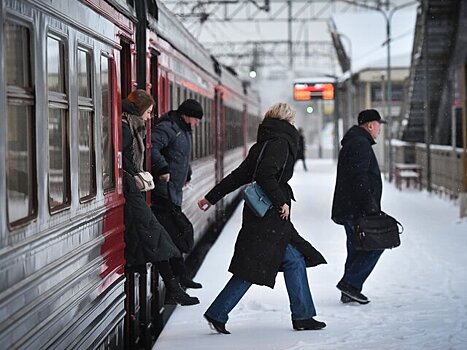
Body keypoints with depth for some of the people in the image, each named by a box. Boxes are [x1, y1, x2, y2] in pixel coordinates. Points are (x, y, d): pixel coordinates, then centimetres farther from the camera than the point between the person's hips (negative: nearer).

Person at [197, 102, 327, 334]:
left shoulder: (262, 144, 17)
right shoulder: (280, 142, -10)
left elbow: (239, 175, 18)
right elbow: (265, 174, -24)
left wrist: (212, 198, 21)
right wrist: (281, 202, -17)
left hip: (269, 218, 10)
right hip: (268, 218, -10)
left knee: (295, 260, 10)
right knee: (251, 268, -5)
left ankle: (302, 317, 12)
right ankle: (217, 314, 0)